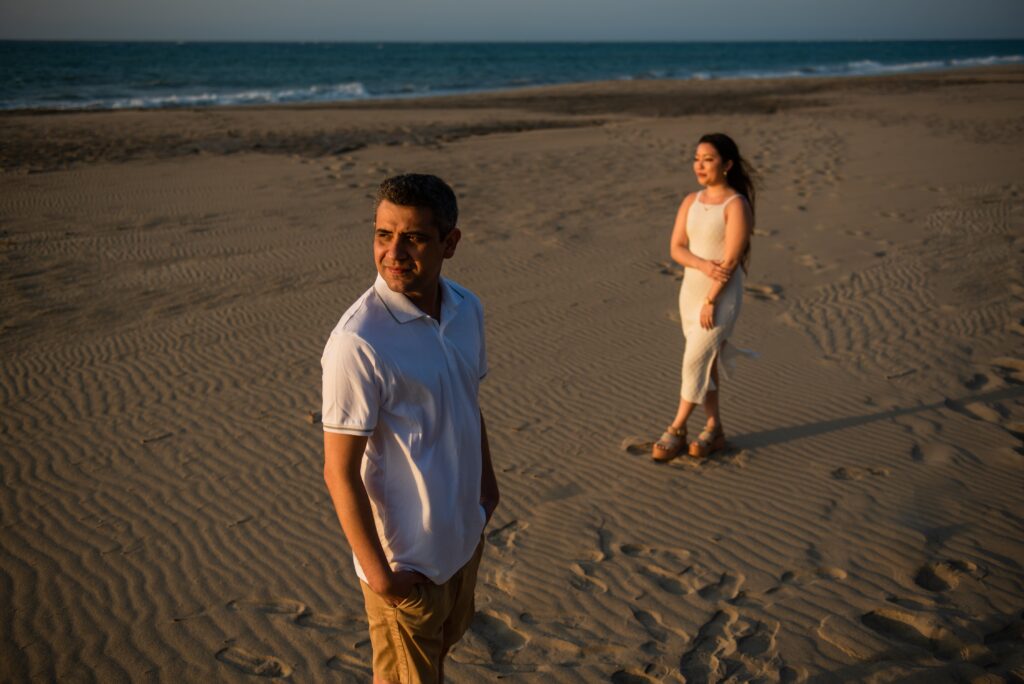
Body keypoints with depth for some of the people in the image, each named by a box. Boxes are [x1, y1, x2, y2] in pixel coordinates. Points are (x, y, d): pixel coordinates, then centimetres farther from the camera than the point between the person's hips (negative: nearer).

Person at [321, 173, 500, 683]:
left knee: (446, 639, 29)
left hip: (465, 533, 7)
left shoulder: (467, 309, -5)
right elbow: (340, 472, -22)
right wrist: (378, 572, -19)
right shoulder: (358, 342, -28)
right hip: (407, 559, -6)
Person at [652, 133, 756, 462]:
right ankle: (714, 430, 23)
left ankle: (676, 431, 8)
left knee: (694, 362, -7)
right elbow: (676, 248, -1)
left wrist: (710, 301, -19)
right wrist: (704, 266, -20)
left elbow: (731, 259, -18)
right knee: (704, 363, 11)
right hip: (690, 291, 6)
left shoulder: (736, 205, -14)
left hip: (722, 297, -6)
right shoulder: (690, 202, 5)